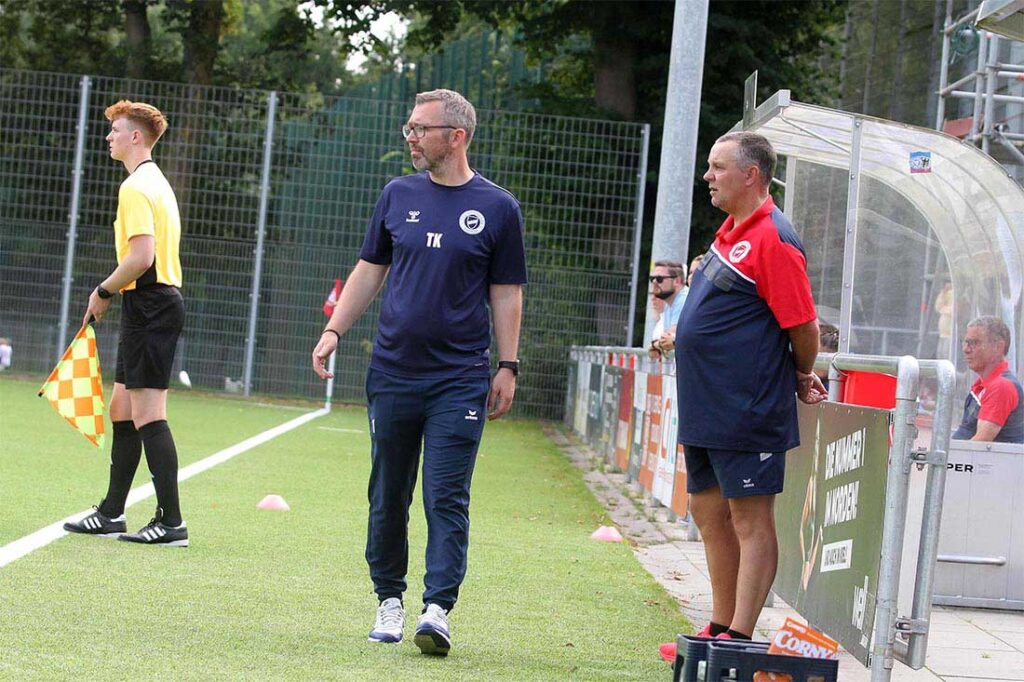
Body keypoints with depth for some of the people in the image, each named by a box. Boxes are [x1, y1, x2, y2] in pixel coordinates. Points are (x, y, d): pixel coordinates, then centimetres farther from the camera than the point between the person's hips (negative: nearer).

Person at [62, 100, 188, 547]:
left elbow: (141, 256, -23)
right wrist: (112, 294, 18)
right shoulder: (155, 182, 19)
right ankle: (111, 514, 22)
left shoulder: (136, 187, -14)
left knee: (148, 415, -10)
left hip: (149, 306, -11)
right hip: (153, 305, 11)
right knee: (122, 410, 15)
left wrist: (104, 291, -11)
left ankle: (171, 522, -11)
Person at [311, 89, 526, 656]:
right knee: (388, 496, 8)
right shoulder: (398, 195, 8)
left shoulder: (497, 208, 1)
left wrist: (508, 366, 0)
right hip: (392, 371, 3)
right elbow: (370, 270, 15)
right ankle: (389, 600, 20)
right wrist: (334, 330, 5)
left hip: (460, 380, -3)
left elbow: (506, 294, 4)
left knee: (447, 498, -9)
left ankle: (438, 609, -10)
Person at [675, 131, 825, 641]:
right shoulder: (732, 231, 14)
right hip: (705, 408, 10)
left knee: (750, 521, -6)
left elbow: (803, 326, -16)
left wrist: (801, 379, 2)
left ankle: (739, 639, -4)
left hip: (745, 412, -10)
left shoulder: (773, 240, -16)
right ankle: (721, 629, 24)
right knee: (709, 512, 15)